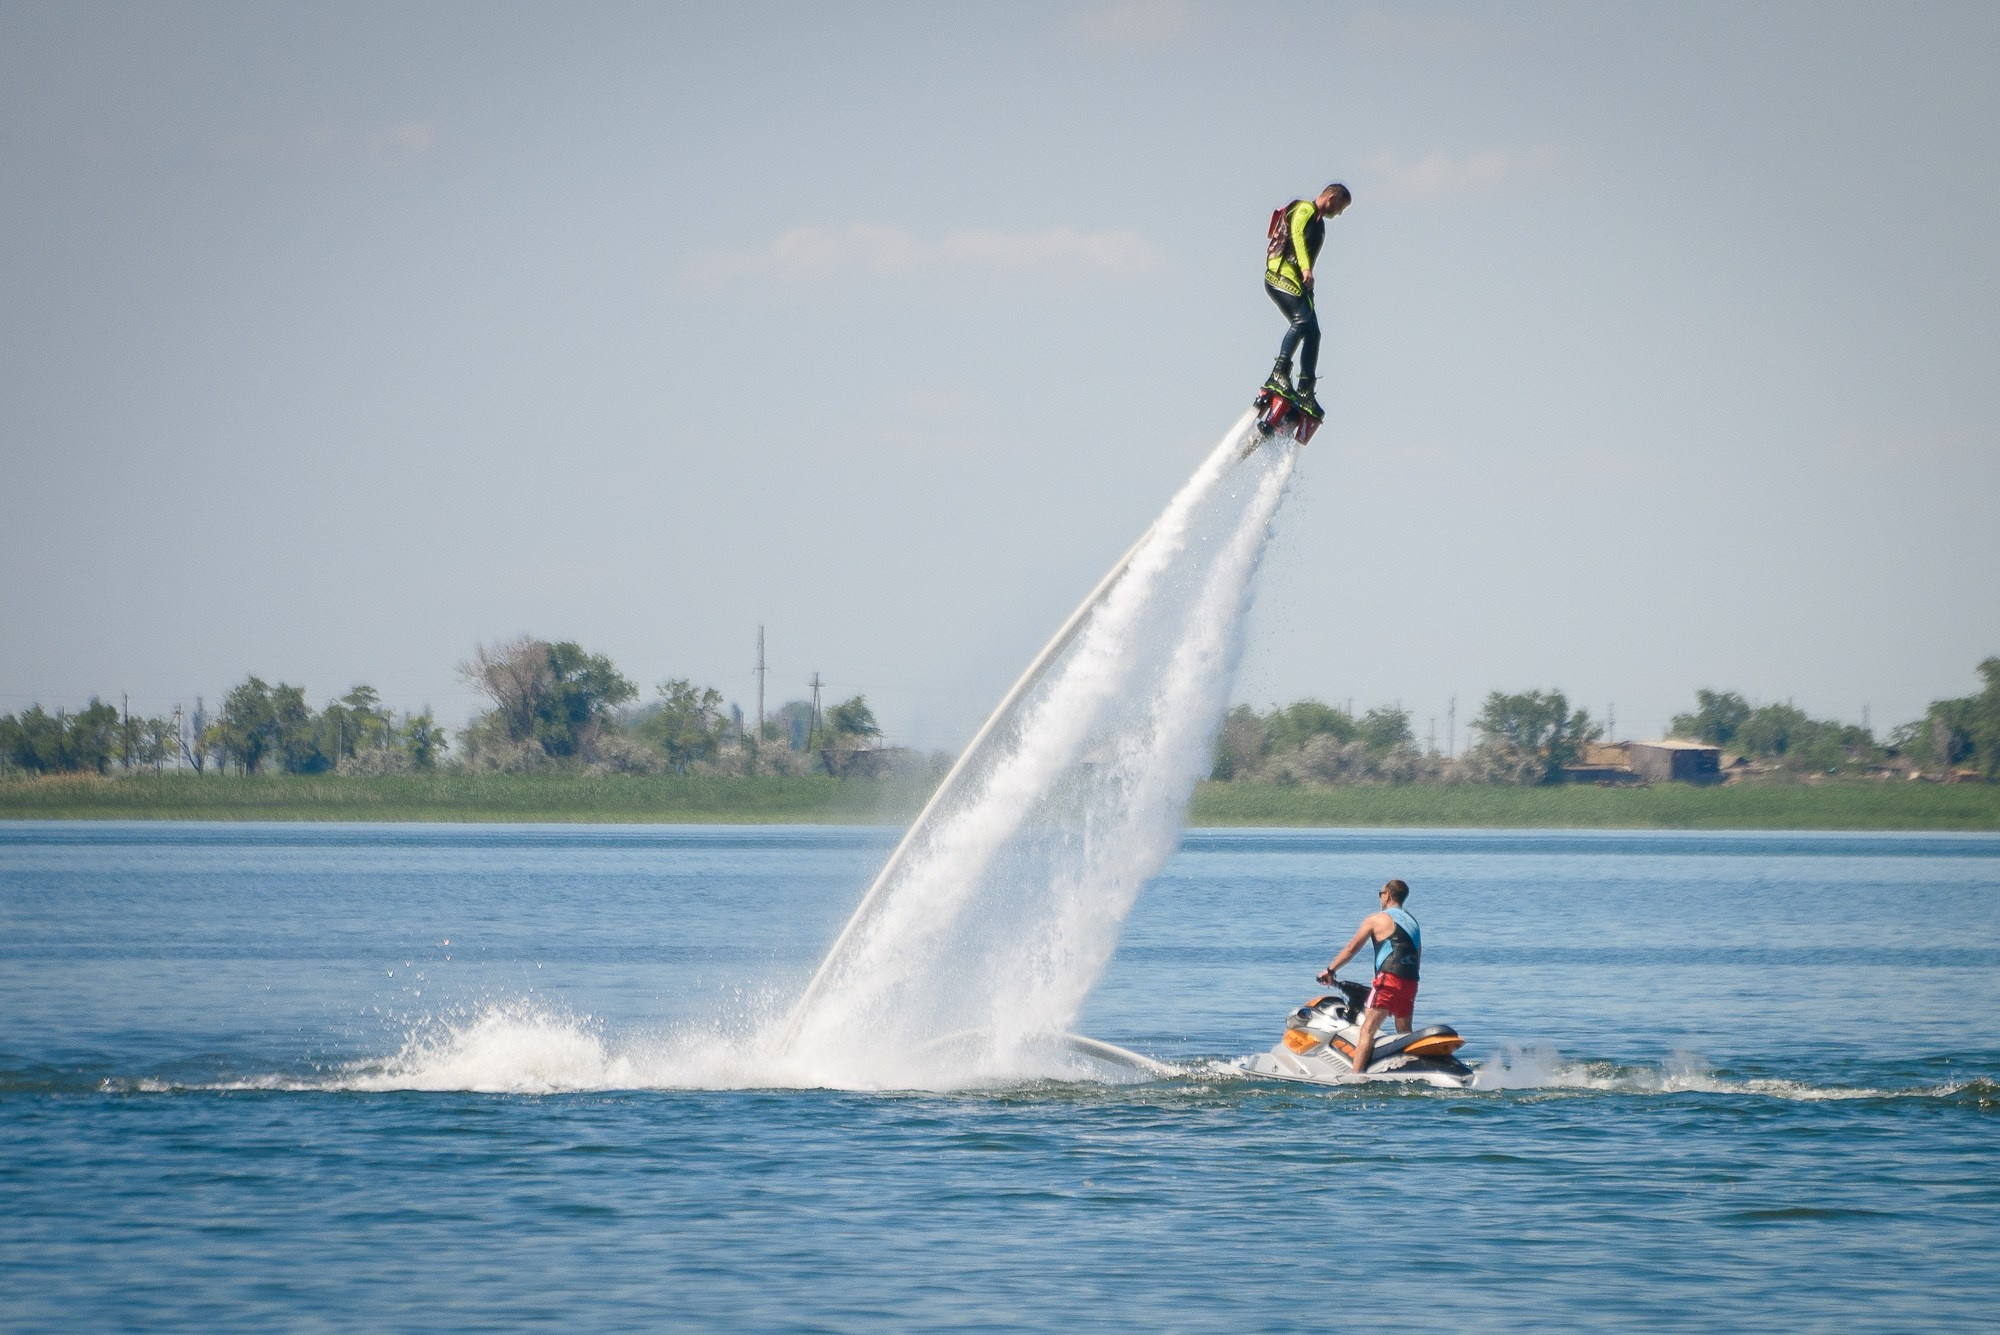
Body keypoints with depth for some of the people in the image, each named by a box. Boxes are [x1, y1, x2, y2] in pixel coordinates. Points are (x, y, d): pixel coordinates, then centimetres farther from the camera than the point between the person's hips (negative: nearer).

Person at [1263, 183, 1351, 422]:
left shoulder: (1318, 222, 28)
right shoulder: (1305, 210, -1)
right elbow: (1297, 236, -16)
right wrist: (1305, 268, -29)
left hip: (1299, 281, 10)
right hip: (1281, 273, -10)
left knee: (1313, 333, -1)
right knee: (1302, 320, -28)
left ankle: (1305, 390, -4)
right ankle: (1279, 374, -34)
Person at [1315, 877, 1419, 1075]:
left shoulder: (1376, 920, 3)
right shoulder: (1413, 923, 22)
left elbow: (1352, 949, 5)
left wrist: (1330, 970, 13)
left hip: (1389, 978, -7)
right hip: (1411, 982, 7)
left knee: (1367, 1030, -11)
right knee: (1405, 1034, 19)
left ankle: (1355, 1076, -22)